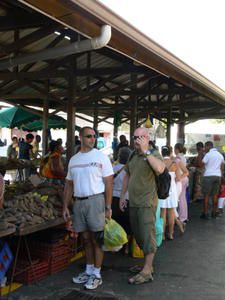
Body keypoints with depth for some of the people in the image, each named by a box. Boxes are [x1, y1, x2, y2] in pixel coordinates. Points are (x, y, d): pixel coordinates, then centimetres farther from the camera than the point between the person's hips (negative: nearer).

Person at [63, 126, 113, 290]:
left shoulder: (101, 157, -4)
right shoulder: (73, 159, 10)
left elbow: (109, 183, -7)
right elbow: (69, 184, 14)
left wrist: (108, 206, -11)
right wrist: (65, 206, 10)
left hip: (95, 200, -5)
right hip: (79, 202, 5)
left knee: (97, 239, 2)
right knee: (86, 239, 14)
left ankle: (97, 275, 13)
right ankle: (89, 271, 27)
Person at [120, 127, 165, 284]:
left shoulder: (153, 154, -9)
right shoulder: (132, 155, 11)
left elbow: (160, 169, -31)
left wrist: (145, 151, -26)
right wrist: (123, 195, 17)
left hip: (147, 202, -7)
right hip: (133, 202, 8)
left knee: (147, 236, -4)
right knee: (138, 235, 15)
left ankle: (146, 272, 4)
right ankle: (148, 264, 30)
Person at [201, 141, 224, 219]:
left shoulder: (208, 154, -8)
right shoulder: (220, 155, 14)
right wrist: (221, 175, 21)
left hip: (208, 176, -6)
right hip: (218, 176, 6)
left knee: (206, 195, -2)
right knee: (215, 195, 12)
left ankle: (205, 213, -2)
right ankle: (214, 213, 16)